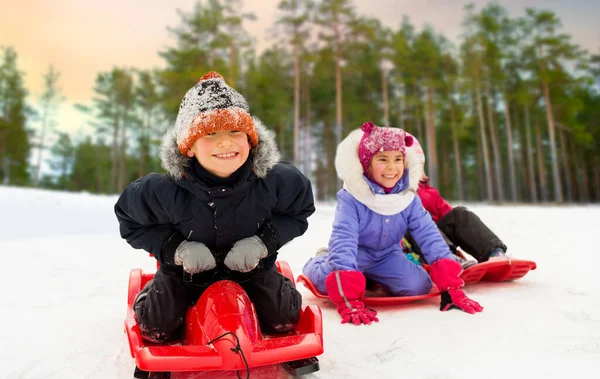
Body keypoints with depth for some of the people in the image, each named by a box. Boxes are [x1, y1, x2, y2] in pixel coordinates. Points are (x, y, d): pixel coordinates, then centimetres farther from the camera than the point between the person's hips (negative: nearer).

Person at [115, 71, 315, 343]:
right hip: (185, 270, 0)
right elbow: (131, 222, -7)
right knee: (155, 323, -13)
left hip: (251, 268, 1)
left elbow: (298, 212, -5)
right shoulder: (164, 191, -27)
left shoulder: (276, 181, -25)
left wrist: (265, 242, -23)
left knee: (284, 317, -11)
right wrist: (175, 248, -24)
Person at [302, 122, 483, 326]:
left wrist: (451, 288, -28)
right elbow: (343, 241, -37)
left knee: (419, 286, -17)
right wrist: (348, 301, -47)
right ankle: (321, 261, 10)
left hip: (387, 256, 4)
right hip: (356, 254, -4)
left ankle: (374, 279, 14)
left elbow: (430, 238, -17)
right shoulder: (351, 199, -29)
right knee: (326, 280, -31)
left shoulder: (409, 199, -15)